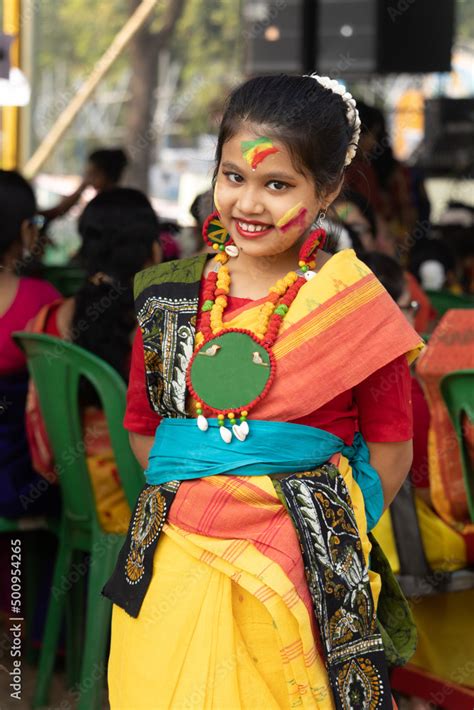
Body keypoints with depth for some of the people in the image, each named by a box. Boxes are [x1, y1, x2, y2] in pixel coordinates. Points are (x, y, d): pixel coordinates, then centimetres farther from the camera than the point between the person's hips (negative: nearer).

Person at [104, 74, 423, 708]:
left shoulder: (355, 307, -3)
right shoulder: (168, 298, 6)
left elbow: (391, 448, 0)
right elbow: (143, 428, 12)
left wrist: (332, 538, -4)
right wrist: (200, 493, 1)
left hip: (298, 576, -2)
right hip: (176, 569, 3)